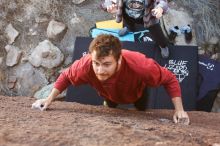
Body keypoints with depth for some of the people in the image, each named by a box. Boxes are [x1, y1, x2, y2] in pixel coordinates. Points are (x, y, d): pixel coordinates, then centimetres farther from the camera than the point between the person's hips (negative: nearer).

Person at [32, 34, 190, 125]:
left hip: (137, 93, -2)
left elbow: (170, 79, -37)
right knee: (110, 109, 33)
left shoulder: (139, 65, -54)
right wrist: (49, 100, -21)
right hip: (110, 95, 2)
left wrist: (179, 110, -41)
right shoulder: (86, 65, -46)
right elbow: (66, 76, -22)